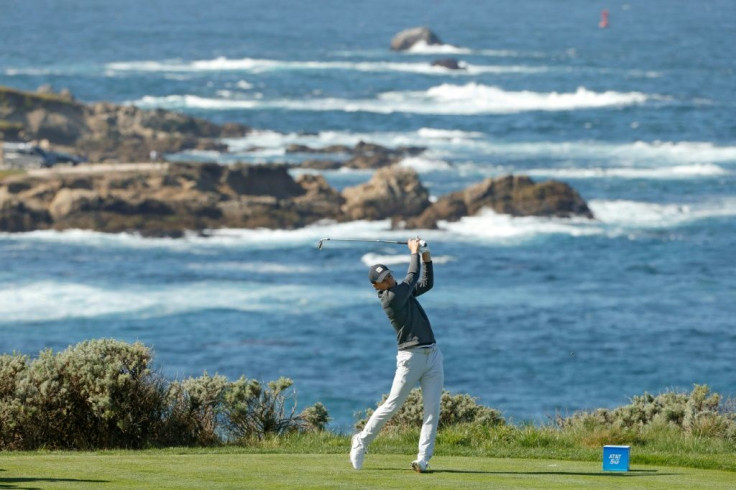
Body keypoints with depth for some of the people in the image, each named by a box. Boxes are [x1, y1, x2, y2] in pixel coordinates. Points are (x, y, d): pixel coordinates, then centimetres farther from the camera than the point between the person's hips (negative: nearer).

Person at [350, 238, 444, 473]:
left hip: (433, 355, 7)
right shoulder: (390, 298, -13)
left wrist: (427, 258, 9)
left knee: (432, 409, -3)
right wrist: (414, 252, 7)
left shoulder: (401, 291, 13)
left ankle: (423, 459, -6)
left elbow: (427, 283, 22)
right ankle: (362, 441, 17)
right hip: (411, 357, -7)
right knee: (391, 406, -2)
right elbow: (413, 277, -7)